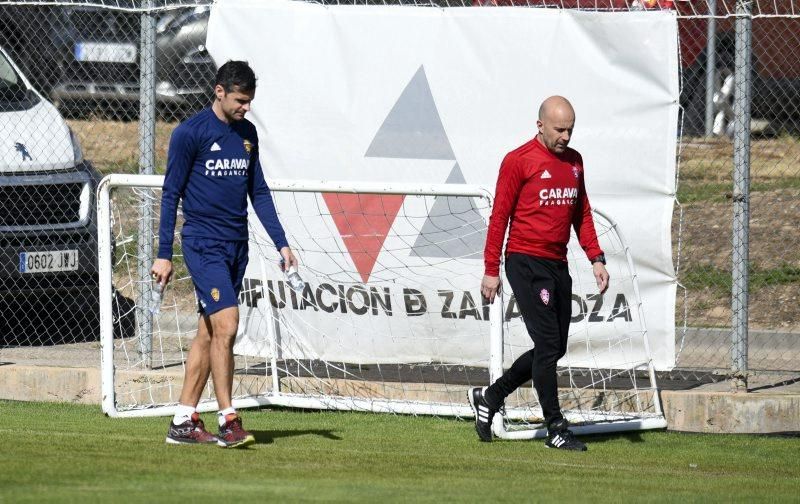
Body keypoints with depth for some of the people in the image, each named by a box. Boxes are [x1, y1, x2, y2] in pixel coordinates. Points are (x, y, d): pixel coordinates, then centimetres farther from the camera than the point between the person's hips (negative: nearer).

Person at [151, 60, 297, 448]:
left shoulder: (247, 133, 12)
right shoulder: (190, 133, -7)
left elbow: (258, 192, 18)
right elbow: (171, 194, -5)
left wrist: (281, 242, 9)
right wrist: (164, 254, -8)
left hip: (236, 244, 7)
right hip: (203, 242, -7)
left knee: (209, 332, 7)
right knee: (226, 325, -15)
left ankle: (183, 422, 11)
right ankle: (227, 421, -12)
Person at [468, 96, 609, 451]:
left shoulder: (574, 161, 13)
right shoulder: (518, 161, -8)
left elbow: (582, 214, 20)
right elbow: (499, 216, -6)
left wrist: (596, 258, 9)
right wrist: (491, 271, -8)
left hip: (558, 265, 7)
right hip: (526, 264, -7)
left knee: (554, 348, 9)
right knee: (548, 345, -9)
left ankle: (489, 396, 24)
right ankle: (556, 428, -2)